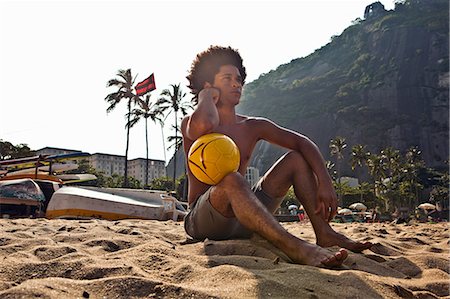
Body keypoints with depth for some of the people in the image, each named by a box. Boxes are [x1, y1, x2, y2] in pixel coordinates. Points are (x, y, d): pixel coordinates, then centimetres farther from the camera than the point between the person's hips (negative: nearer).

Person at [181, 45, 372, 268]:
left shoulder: (253, 127, 9)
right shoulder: (191, 124, -5)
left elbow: (303, 143, 1)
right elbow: (203, 126, -33)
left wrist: (324, 182, -15)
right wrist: (207, 97, -11)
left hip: (243, 218, 5)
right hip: (201, 221, -5)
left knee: (296, 159, -3)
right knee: (232, 180, -39)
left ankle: (324, 233, -13)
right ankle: (295, 248, -46)